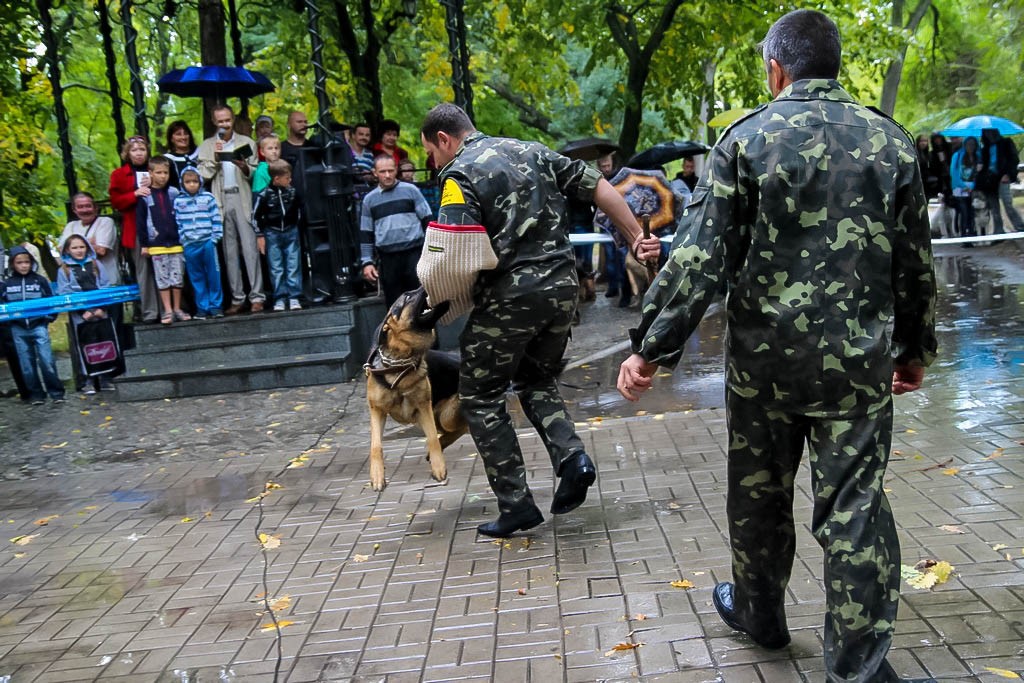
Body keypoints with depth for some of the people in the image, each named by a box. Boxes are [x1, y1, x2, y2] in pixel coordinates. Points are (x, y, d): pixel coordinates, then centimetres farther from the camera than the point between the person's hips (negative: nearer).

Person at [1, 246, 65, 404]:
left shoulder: (40, 280, 2)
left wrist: (50, 317, -6)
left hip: (39, 327, -2)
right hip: (18, 329, 2)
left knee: (47, 360, -7)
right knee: (26, 364, 6)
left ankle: (56, 392, 2)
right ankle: (36, 394, 15)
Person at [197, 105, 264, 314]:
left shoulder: (246, 143, 11)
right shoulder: (207, 146, 13)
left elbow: (256, 174, 7)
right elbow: (203, 174, 5)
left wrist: (245, 168, -13)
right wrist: (215, 158, -8)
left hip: (243, 200, -1)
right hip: (221, 201, 2)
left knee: (250, 248, -8)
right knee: (230, 252, 3)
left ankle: (257, 296, -7)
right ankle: (237, 298, 7)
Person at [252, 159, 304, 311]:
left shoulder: (292, 192, -2)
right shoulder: (264, 195, -10)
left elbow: (299, 207, 17)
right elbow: (256, 215, -2)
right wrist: (260, 236, -2)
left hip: (291, 232, 2)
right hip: (272, 234, -2)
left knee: (293, 266, 0)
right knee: (276, 268, 2)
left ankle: (294, 297, 4)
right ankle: (279, 299, 6)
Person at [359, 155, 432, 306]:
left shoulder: (410, 190, 4)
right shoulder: (369, 199, 10)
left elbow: (428, 220, 5)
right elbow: (366, 234, 13)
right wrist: (367, 262, 5)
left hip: (414, 253, -2)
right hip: (387, 258, 2)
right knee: (394, 303, 6)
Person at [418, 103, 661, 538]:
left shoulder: (459, 174, -7)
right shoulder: (532, 151, 13)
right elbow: (598, 187, 11)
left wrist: (434, 289, -1)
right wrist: (637, 236, 13)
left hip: (509, 294, -7)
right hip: (563, 285, 7)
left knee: (480, 396, 10)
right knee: (537, 381, 25)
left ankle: (516, 504, 8)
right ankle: (571, 456, 2)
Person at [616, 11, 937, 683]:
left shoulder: (746, 138, -5)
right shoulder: (891, 141, 4)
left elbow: (701, 255, -11)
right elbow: (916, 264, 9)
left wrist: (652, 347, -8)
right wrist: (915, 349, 21)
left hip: (764, 355, -1)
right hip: (860, 360, 1)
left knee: (759, 492, 17)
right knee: (855, 506, 5)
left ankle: (759, 612, 37)